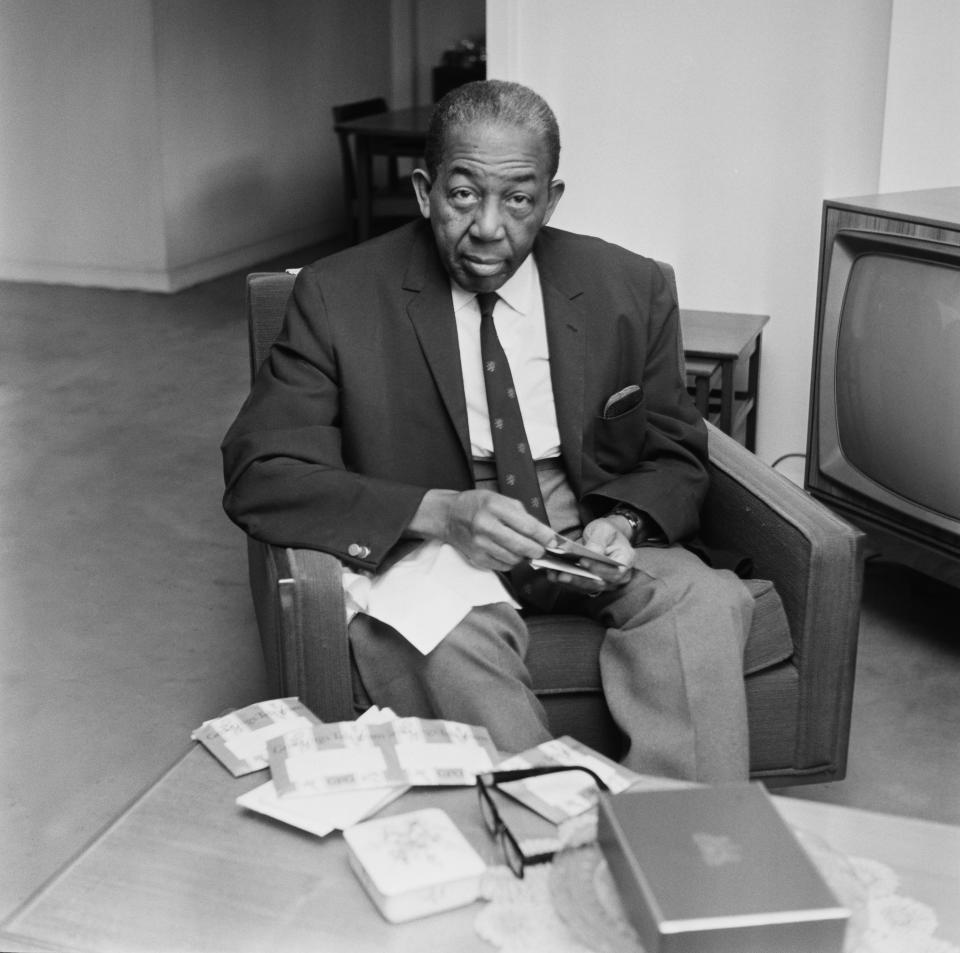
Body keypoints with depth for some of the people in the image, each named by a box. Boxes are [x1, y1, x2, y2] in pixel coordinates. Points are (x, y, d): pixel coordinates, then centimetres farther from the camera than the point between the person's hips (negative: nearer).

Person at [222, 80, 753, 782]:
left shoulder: (630, 291, 0)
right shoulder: (339, 296, -7)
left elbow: (675, 460, 10)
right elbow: (257, 475, -11)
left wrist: (621, 523, -15)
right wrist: (440, 513, -25)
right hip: (425, 544, -2)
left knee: (708, 603, -27)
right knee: (452, 634, -35)